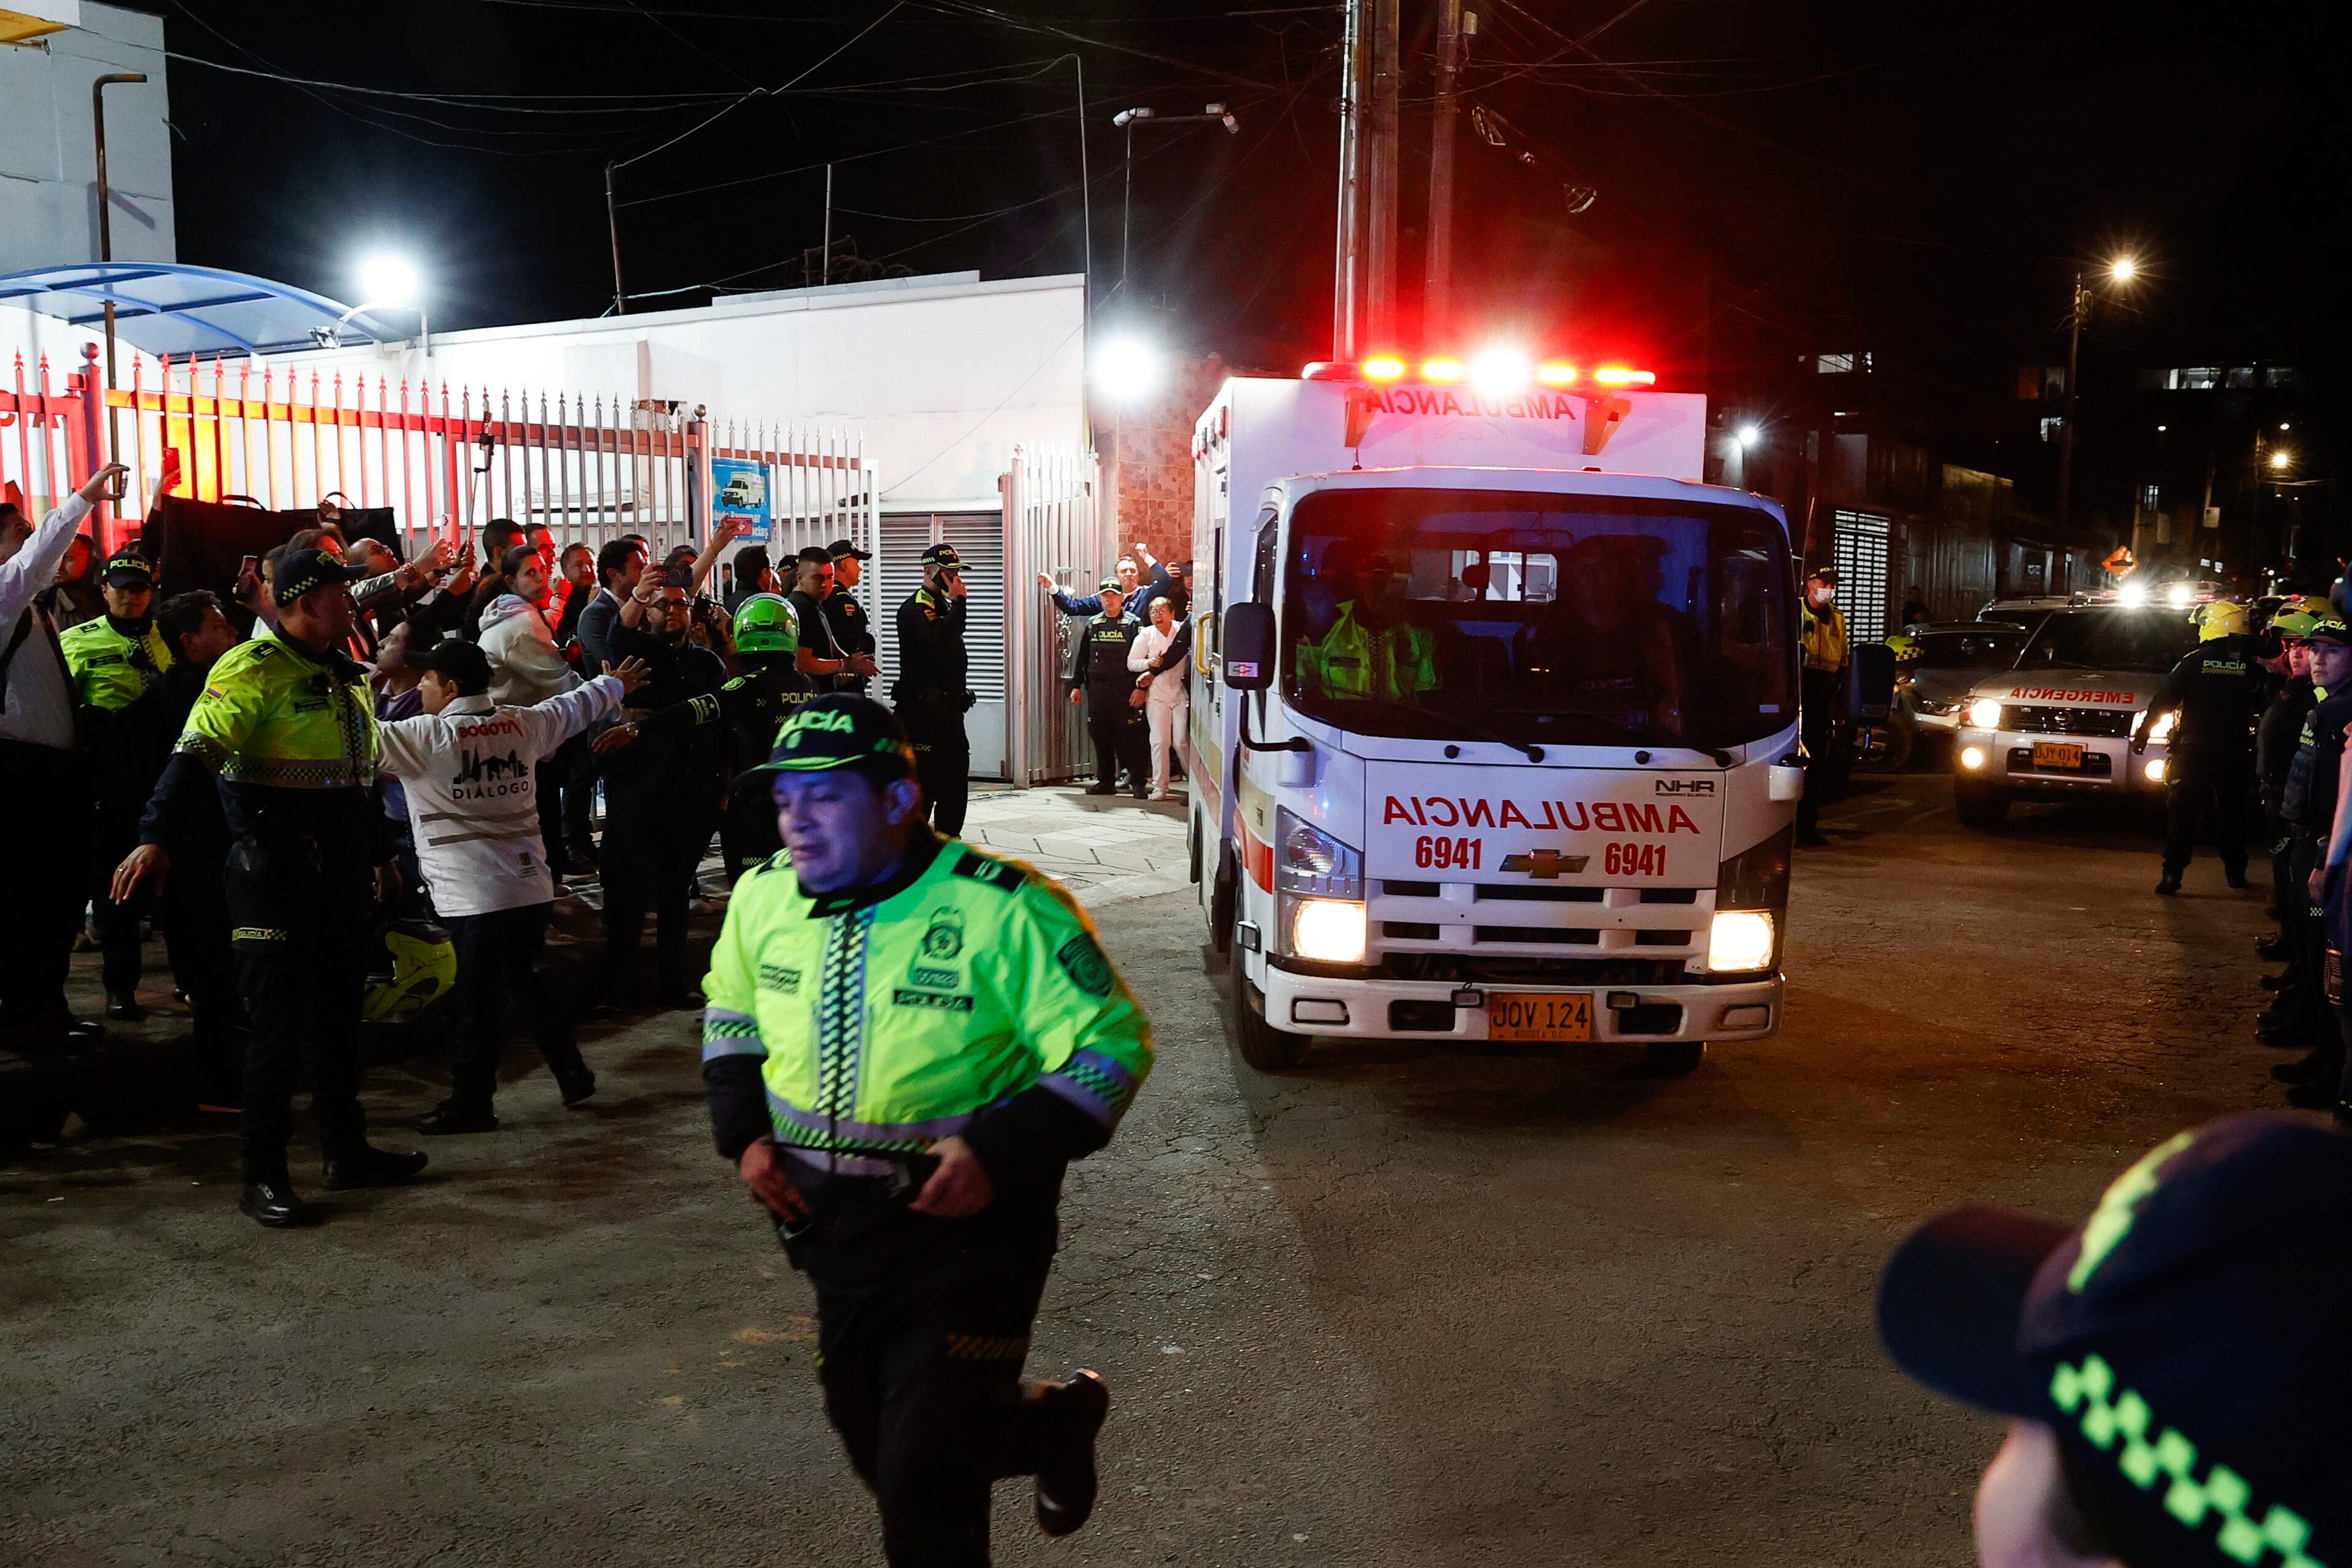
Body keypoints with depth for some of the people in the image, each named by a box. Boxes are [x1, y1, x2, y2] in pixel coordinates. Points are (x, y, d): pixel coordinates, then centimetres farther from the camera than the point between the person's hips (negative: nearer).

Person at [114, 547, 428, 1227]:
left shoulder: (344, 674, 15)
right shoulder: (254, 669, -12)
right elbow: (197, 752, -22)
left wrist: (378, 855, 26)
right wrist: (156, 838, -32)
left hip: (338, 876, 9)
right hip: (275, 876, -8)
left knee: (338, 1015, 15)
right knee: (279, 1024, -4)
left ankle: (346, 1152, 27)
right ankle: (262, 1177, 6)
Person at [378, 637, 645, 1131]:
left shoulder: (424, 737, -12)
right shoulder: (523, 722, 5)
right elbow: (578, 704, 23)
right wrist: (616, 683, 43)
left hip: (474, 897, -6)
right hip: (531, 885, 6)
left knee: (474, 999, 3)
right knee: (524, 979, 23)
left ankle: (472, 1103, 12)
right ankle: (571, 1071, 28)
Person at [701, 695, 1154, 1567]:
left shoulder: (1000, 910, -20)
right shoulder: (763, 898, -2)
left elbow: (1113, 1044, -15)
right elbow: (730, 1013, 18)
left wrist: (1003, 1150, -25)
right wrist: (742, 1133, 4)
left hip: (965, 1233, -6)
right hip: (832, 1234, 7)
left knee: (925, 1498, -3)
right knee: (876, 1452, 21)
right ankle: (1056, 1423, 47)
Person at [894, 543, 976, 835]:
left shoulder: (943, 606, 19)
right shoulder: (915, 608, -11)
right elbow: (939, 641, -28)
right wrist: (958, 602, -21)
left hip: (948, 706, 10)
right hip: (924, 708, -10)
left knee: (956, 774, 13)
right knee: (924, 777, -8)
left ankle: (948, 839, 21)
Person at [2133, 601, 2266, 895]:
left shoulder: (2194, 663, -4)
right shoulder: (2253, 669, 0)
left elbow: (2163, 700, -4)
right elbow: (2265, 708, 4)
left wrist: (2141, 734, 2)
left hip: (2193, 750, -2)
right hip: (2235, 754, 2)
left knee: (2182, 813, 0)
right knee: (2232, 813, 16)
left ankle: (2172, 874, -8)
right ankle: (2236, 872, 24)